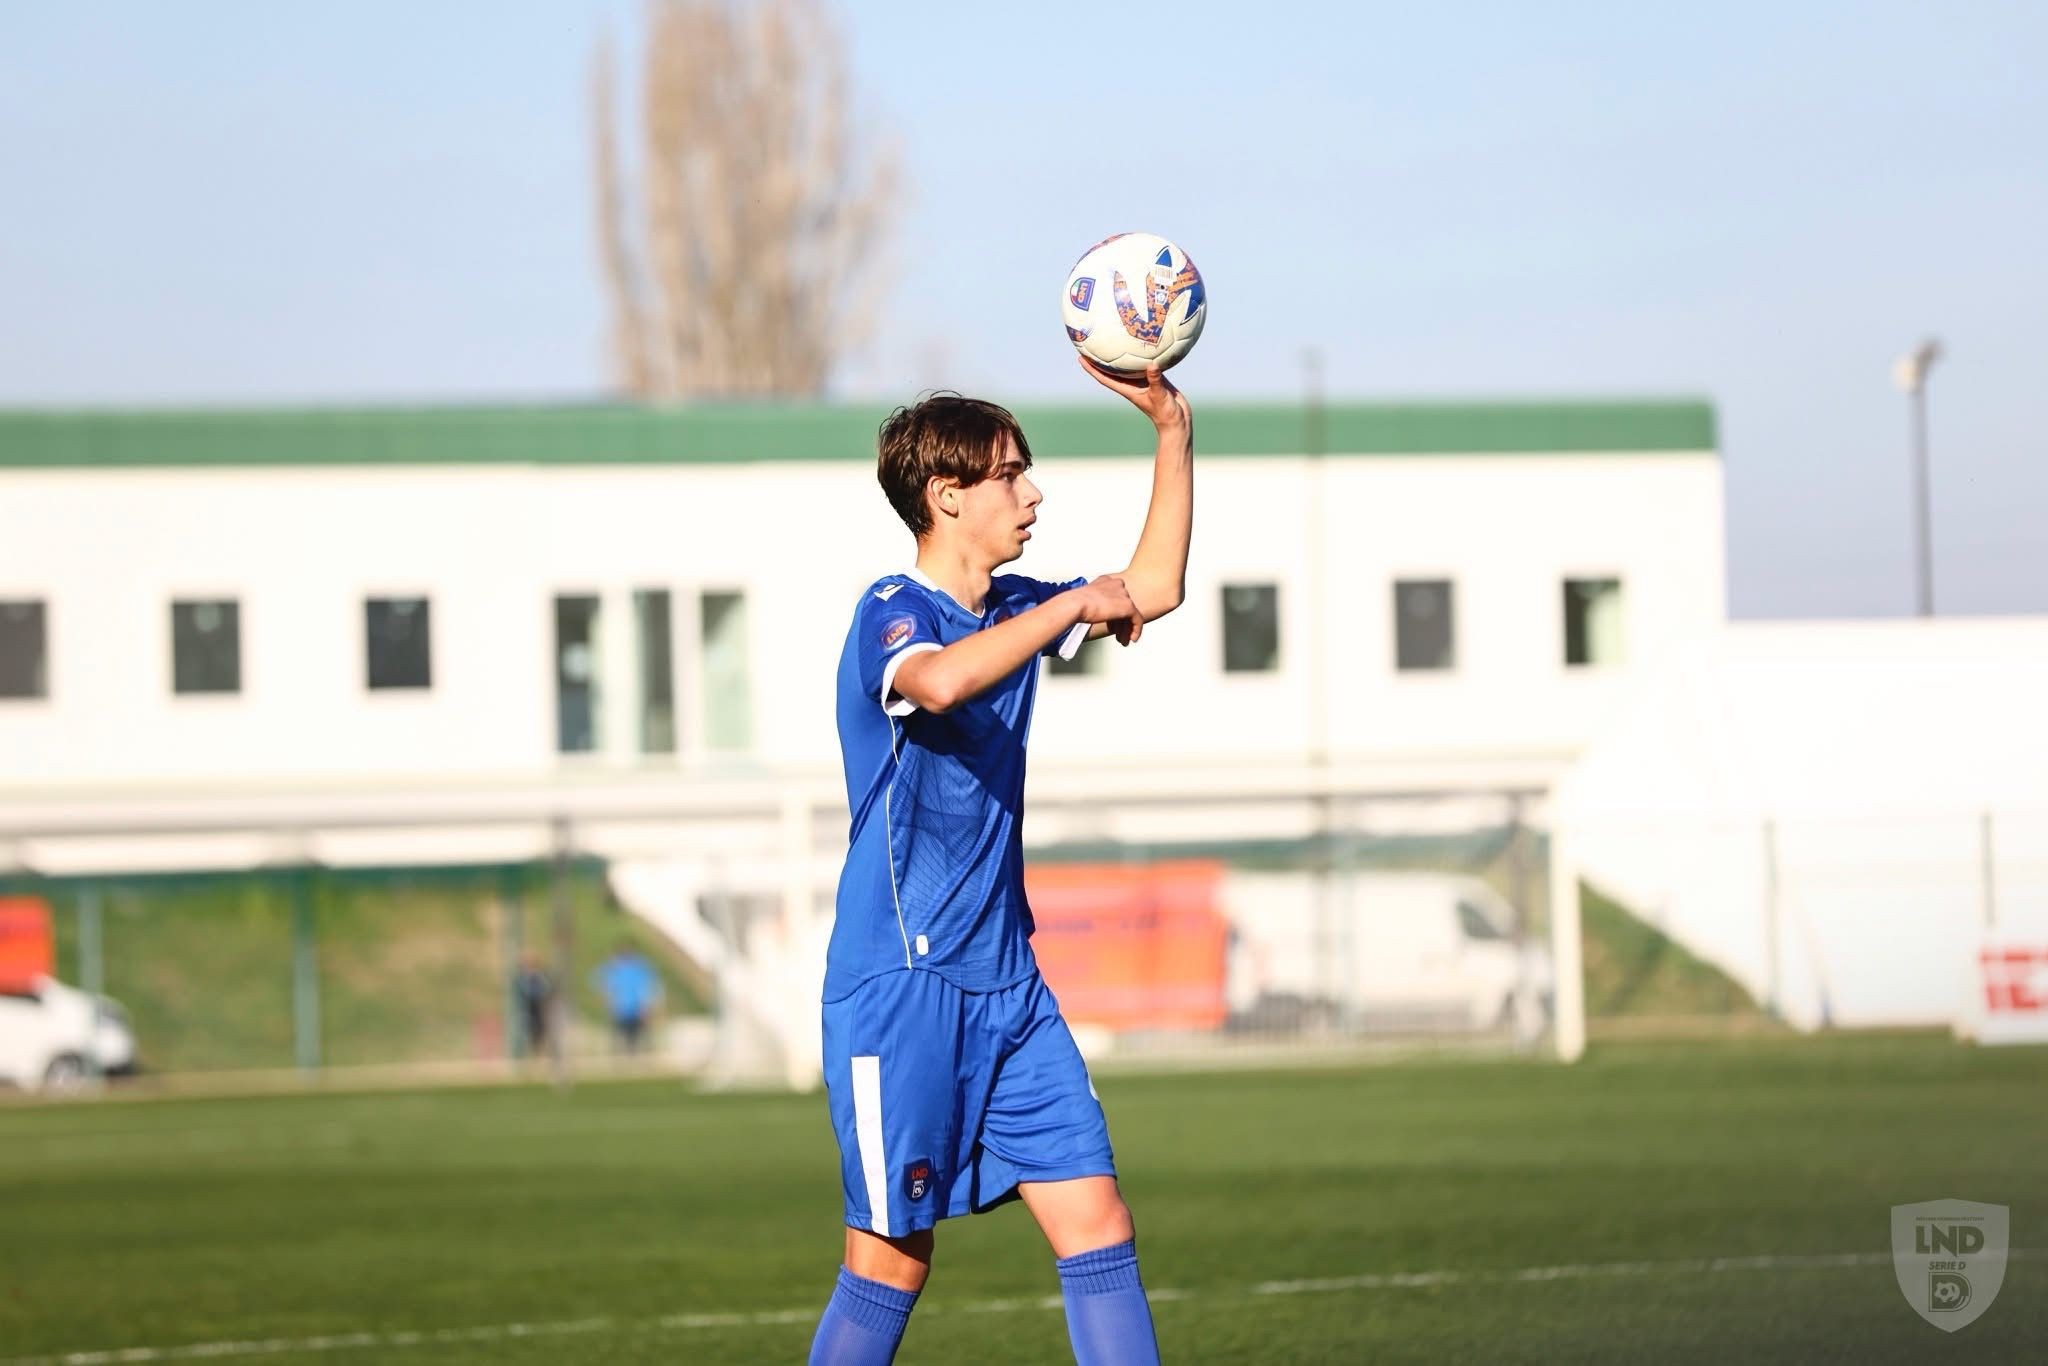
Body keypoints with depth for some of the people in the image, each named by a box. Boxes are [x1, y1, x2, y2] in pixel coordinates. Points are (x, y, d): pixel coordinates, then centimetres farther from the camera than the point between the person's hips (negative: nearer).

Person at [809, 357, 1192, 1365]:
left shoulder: (1010, 610, 12)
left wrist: (1172, 426, 12)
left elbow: (1155, 588, 20)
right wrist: (1075, 605, -27)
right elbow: (937, 680, -36)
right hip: (900, 988, -8)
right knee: (893, 1261, -2)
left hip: (1006, 982, 8)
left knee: (1098, 1229, -1)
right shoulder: (892, 611, -13)